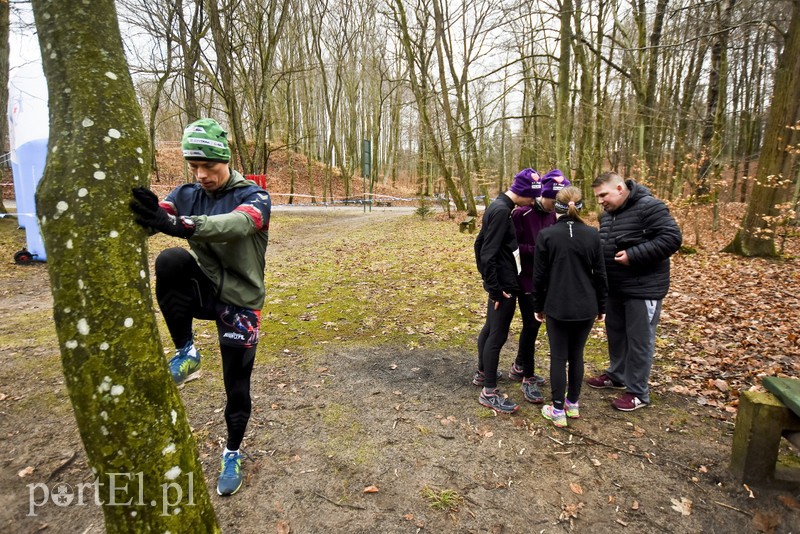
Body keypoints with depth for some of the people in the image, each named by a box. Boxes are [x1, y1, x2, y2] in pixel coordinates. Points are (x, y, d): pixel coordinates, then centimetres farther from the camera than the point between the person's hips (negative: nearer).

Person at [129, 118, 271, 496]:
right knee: (170, 261, -30)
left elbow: (235, 224, -36)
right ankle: (185, 353, -12)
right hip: (203, 291, 3)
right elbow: (155, 215, -18)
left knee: (237, 386, 3)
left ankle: (232, 453, 32)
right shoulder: (186, 194, 1)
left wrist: (176, 224, -53)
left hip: (240, 300, -2)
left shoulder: (253, 197, -13)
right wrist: (142, 216, -44)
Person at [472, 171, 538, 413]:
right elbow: (488, 253, -23)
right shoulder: (502, 211, -19)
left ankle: (482, 373, 37)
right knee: (498, 334, -2)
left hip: (498, 281, 10)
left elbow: (479, 244, 16)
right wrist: (495, 288, -18)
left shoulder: (496, 206, 10)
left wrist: (487, 277, 19)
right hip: (505, 284, -10)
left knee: (490, 327, 21)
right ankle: (489, 392, 9)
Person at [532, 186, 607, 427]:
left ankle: (558, 411, 13)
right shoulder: (592, 234, -3)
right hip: (586, 307, 3)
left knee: (558, 357, 6)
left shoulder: (546, 235, -9)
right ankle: (573, 404, 29)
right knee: (576, 355, 16)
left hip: (557, 307, -2)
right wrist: (601, 306, 13)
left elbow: (539, 276, -6)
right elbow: (600, 274, 2)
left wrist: (538, 306, 6)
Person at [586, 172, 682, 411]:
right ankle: (616, 376, 38)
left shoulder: (649, 207, -17)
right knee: (615, 333, 19)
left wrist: (634, 255, -26)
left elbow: (672, 238, -22)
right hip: (614, 287, 8)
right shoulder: (607, 214, 9)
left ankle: (638, 393, 15)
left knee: (639, 340, 2)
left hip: (643, 288, -8)